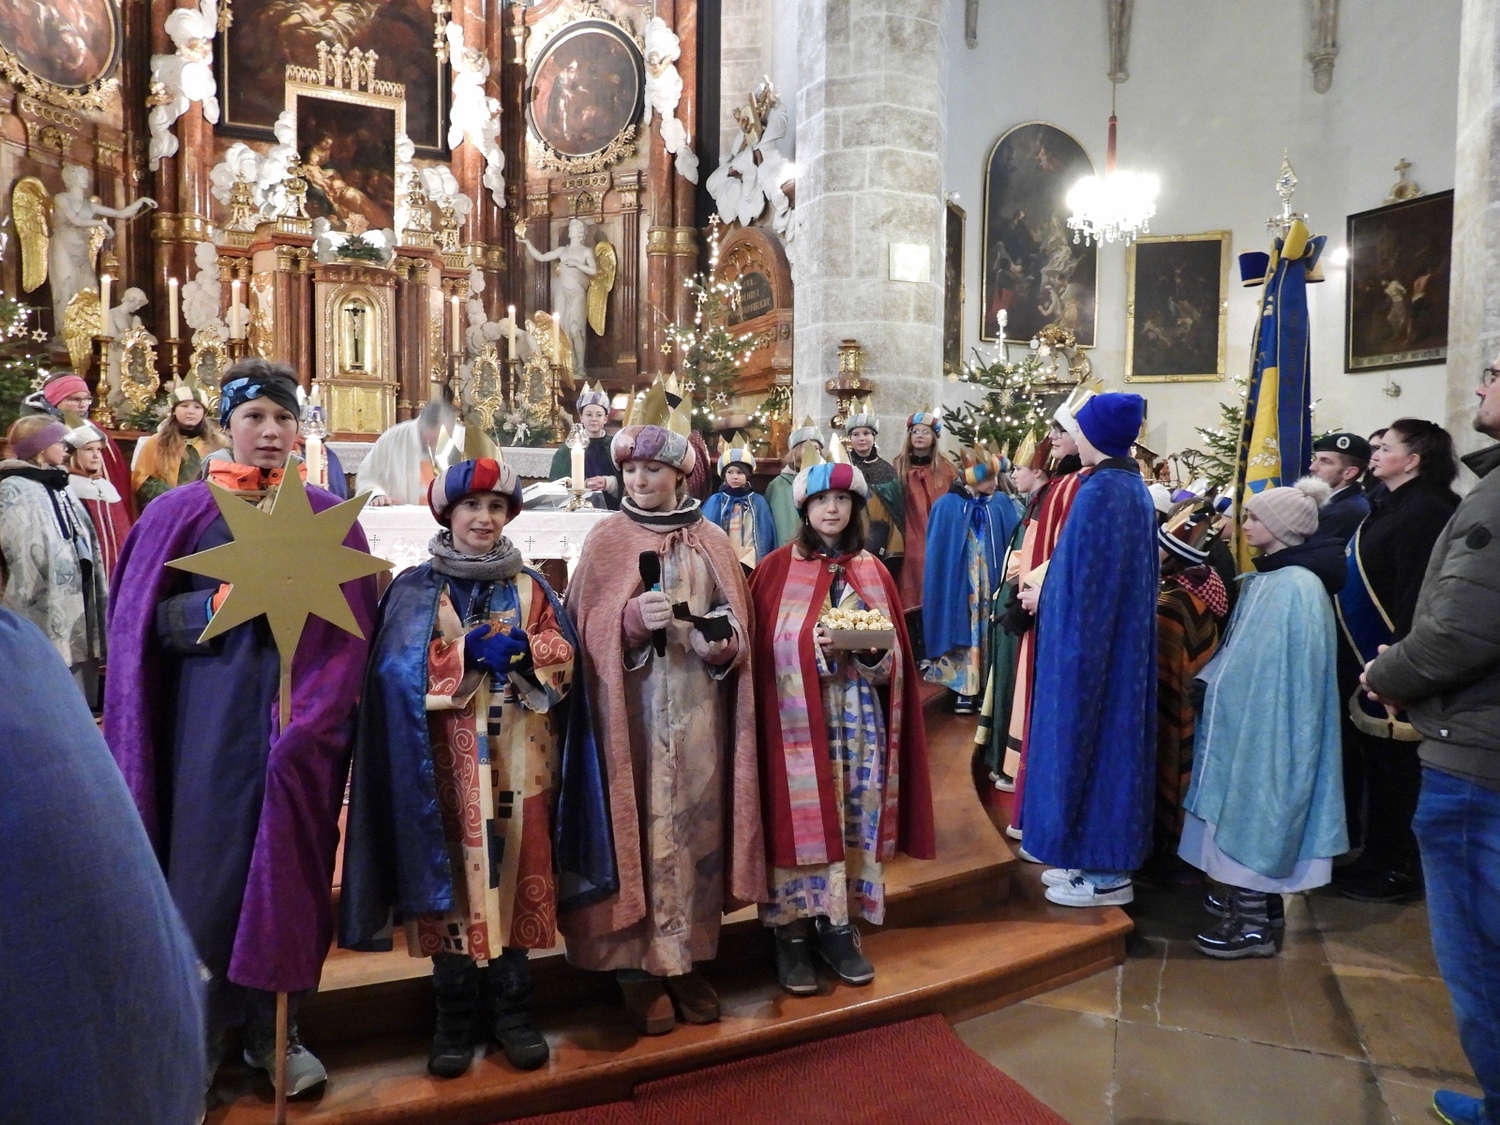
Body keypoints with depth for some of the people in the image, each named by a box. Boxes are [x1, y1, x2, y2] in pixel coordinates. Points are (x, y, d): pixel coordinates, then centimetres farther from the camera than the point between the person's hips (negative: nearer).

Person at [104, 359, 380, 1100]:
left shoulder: (327, 518, 5)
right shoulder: (180, 513, 3)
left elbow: (350, 628, 1)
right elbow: (149, 622, -1)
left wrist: (312, 716, -10)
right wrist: (225, 603, -18)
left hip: (301, 717, 1)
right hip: (215, 723, -1)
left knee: (288, 864, 7)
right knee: (211, 866, 1)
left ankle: (272, 1031, 23)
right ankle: (195, 1039, 19)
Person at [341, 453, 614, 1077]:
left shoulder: (530, 586, 11)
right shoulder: (416, 588, 5)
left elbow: (564, 653, 2)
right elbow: (400, 666, -8)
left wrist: (521, 651, -16)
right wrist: (470, 652, -16)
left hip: (516, 757, 2)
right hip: (448, 759, -1)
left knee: (513, 866, 4)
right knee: (453, 869, 1)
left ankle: (511, 1006, 17)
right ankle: (455, 1014, 15)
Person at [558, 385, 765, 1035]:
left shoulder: (712, 541, 8)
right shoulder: (606, 540, 1)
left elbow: (736, 623, 10)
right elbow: (587, 629, -5)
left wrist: (724, 644, -12)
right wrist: (632, 619, -23)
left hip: (699, 712, 3)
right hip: (634, 711, -3)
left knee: (696, 822, 7)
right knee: (641, 823, -1)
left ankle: (689, 958, 21)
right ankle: (639, 966, 12)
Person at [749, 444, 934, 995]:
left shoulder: (871, 571, 10)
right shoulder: (777, 568, 0)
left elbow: (893, 655, 8)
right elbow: (767, 648, -6)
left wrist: (870, 649, -13)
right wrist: (819, 644, -20)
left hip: (858, 721, 3)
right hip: (798, 720, -3)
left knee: (854, 817, 5)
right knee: (801, 817, -3)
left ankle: (838, 926, 19)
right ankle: (792, 933, 10)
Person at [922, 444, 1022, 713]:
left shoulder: (1003, 504, 2)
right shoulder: (947, 506, -8)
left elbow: (1014, 542, 5)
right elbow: (938, 552, -4)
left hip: (991, 581, 3)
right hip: (959, 583, -3)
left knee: (989, 631, 7)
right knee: (964, 630, 2)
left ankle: (987, 688, 16)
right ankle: (964, 690, 10)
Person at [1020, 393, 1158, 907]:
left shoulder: (1101, 490, -19)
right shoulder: (1132, 485, 10)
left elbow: (1086, 577, -20)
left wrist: (1043, 599, -6)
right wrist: (1048, 594, 15)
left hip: (1091, 639, -10)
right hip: (1120, 638, 10)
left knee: (1088, 737, 0)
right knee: (1108, 737, 15)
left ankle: (1105, 874, 10)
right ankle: (1103, 858, 26)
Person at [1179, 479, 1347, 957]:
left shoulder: (1297, 587, -18)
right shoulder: (1263, 579, 10)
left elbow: (1290, 671, -19)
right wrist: (1211, 683, 10)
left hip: (1268, 723, -9)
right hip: (1249, 716, 9)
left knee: (1253, 807, -3)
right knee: (1244, 806, 15)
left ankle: (1253, 922, 6)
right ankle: (1255, 899, 27)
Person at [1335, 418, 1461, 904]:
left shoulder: (1426, 512, -17)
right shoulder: (1390, 506, 14)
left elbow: (1418, 595, -24)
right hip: (1365, 655, 10)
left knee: (1392, 761, 2)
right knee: (1368, 758, 16)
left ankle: (1398, 870, 16)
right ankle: (1377, 858, 29)